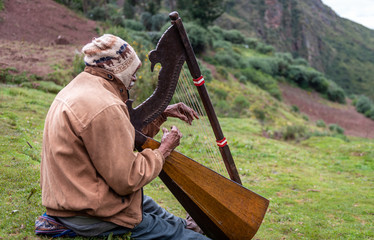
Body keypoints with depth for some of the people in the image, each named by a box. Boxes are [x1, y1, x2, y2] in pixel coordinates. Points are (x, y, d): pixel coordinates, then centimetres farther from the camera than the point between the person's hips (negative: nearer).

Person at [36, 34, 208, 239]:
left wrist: (160, 114, 9)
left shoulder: (80, 85, 5)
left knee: (146, 203, 32)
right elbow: (127, 179, -25)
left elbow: (121, 131, 12)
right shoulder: (103, 107, -28)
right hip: (89, 218, -11)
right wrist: (164, 149, -12)